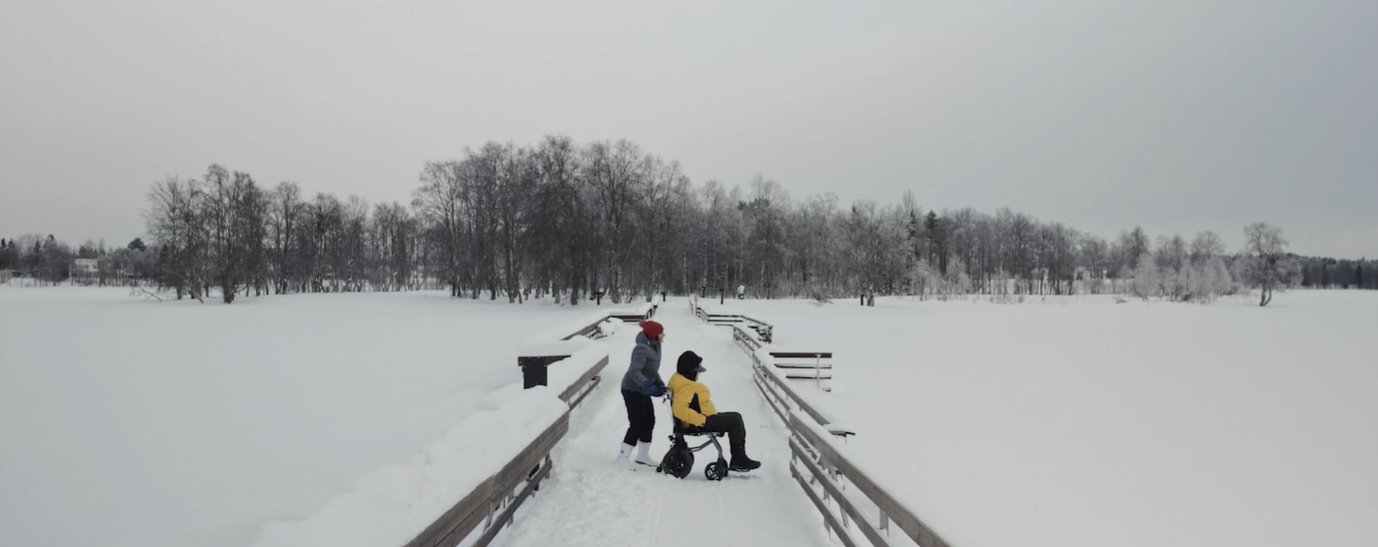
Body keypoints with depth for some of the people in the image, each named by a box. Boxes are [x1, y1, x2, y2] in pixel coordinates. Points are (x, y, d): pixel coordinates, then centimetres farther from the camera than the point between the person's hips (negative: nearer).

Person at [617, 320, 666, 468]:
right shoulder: (642, 349, -25)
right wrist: (646, 385, -48)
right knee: (637, 424, -10)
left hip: (642, 390, 10)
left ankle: (642, 455, 26)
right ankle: (623, 456, 1)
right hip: (632, 390, -10)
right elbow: (634, 371, -35)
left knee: (649, 421, 14)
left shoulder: (654, 347, 6)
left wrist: (660, 385, 4)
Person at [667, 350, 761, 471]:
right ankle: (738, 460, -6)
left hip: (704, 418, 12)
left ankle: (739, 457, 11)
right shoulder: (685, 386, -22)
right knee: (734, 420, -12)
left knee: (735, 417, 15)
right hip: (697, 424, -12)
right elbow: (680, 410, -34)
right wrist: (702, 420, -30)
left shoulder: (681, 380, 12)